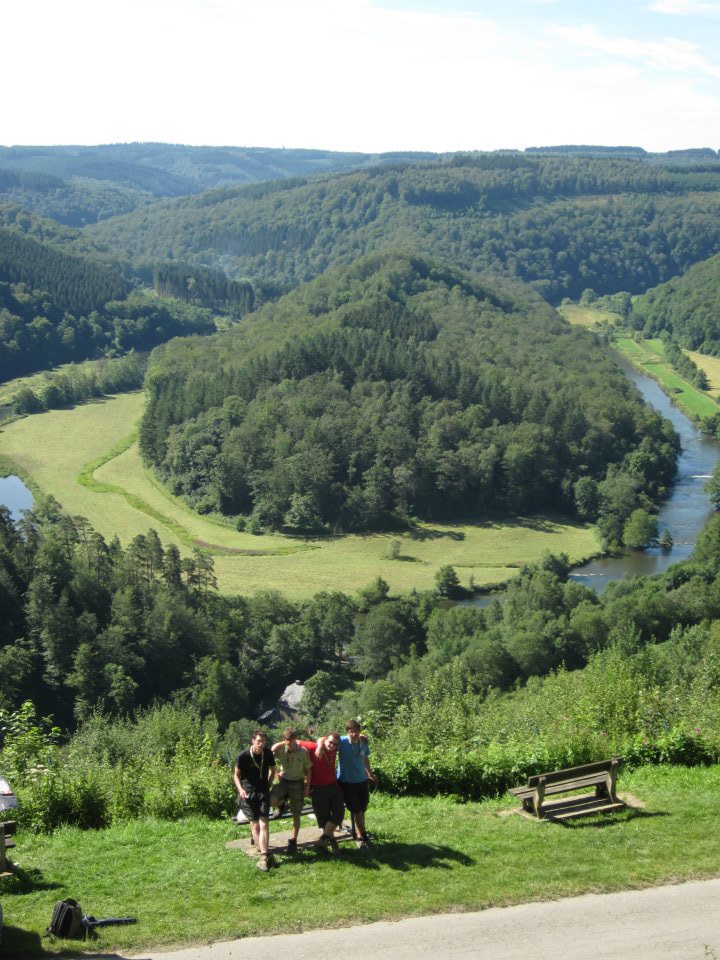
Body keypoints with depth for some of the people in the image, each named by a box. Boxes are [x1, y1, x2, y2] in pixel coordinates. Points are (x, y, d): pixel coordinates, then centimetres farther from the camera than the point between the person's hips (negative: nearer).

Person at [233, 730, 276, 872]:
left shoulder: (268, 753, -5)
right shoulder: (244, 756, -14)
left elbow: (272, 770, 14)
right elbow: (236, 774, -2)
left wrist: (269, 785, 6)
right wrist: (240, 789, -16)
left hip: (263, 791, 2)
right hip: (248, 792, -2)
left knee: (263, 824, -8)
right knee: (255, 825, -2)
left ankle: (263, 857, -12)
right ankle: (263, 853, 6)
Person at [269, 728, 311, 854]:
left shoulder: (303, 752, -12)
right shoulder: (280, 750, -8)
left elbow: (308, 770, -3)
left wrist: (307, 787, -5)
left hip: (297, 783, -1)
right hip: (284, 781, 1)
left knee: (296, 815, 4)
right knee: (271, 800, -27)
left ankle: (293, 841, 18)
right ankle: (282, 804, 10)